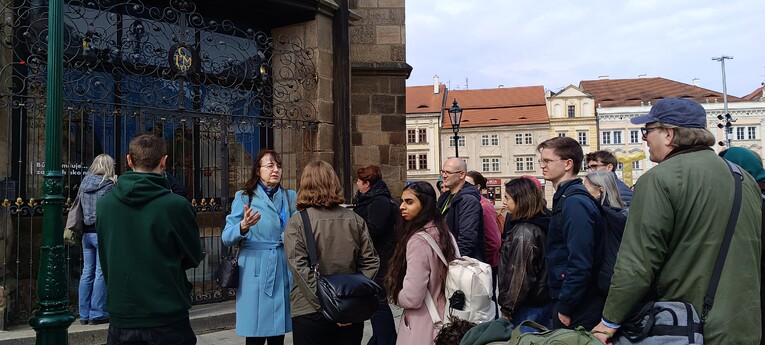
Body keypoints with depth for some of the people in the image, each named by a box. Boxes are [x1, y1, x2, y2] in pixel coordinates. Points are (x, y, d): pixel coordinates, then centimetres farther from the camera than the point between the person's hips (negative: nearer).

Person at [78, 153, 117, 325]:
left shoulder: (84, 183, 10)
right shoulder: (108, 184, -9)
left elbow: (79, 207, 12)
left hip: (87, 232, 6)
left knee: (87, 273, 11)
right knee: (101, 273, -1)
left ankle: (84, 314, 17)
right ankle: (97, 314, 2)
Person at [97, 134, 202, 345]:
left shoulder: (103, 204, -4)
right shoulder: (177, 205, -16)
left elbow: (106, 258, 9)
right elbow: (194, 258, -2)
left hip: (121, 320, 3)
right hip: (168, 321, -3)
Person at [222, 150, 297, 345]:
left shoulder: (290, 197, 11)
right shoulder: (244, 197, 1)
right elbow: (226, 238, -6)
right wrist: (243, 226, -26)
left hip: (284, 272, 3)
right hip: (256, 274, -3)